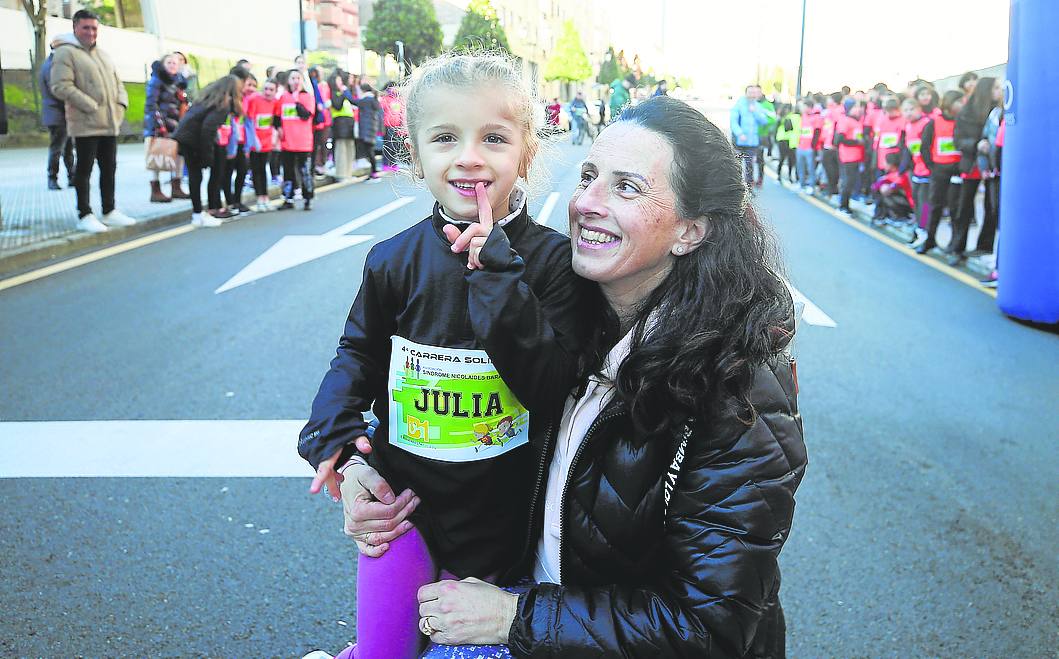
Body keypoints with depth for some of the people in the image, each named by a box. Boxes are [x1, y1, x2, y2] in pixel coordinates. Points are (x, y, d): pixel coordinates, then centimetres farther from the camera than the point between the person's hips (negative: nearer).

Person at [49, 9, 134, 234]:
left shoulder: (102, 54, 19)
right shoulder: (65, 52, -5)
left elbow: (117, 82, 24)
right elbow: (61, 87, -14)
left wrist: (121, 104, 5)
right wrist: (92, 106, -17)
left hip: (110, 123, 7)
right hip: (86, 124, -7)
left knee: (109, 168, 12)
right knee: (84, 169, -1)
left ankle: (109, 211, 22)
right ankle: (85, 215, 6)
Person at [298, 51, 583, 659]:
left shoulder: (551, 259, -13)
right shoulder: (396, 261, -6)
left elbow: (553, 385, -20)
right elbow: (359, 351, 8)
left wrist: (500, 278, -27)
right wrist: (333, 430, -7)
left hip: (498, 508, -1)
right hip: (402, 494, 1)